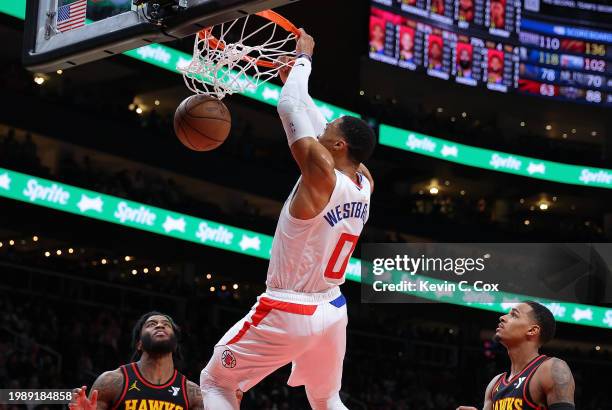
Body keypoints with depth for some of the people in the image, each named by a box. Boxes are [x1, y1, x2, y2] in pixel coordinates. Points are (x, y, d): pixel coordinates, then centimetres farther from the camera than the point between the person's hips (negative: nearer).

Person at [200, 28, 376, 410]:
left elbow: (289, 109, -14)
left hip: (289, 313, -7)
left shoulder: (322, 174, -21)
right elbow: (322, 129, 14)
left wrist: (303, 58, 0)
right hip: (333, 310, 7)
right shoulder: (364, 183, 0)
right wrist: (297, 79, 19)